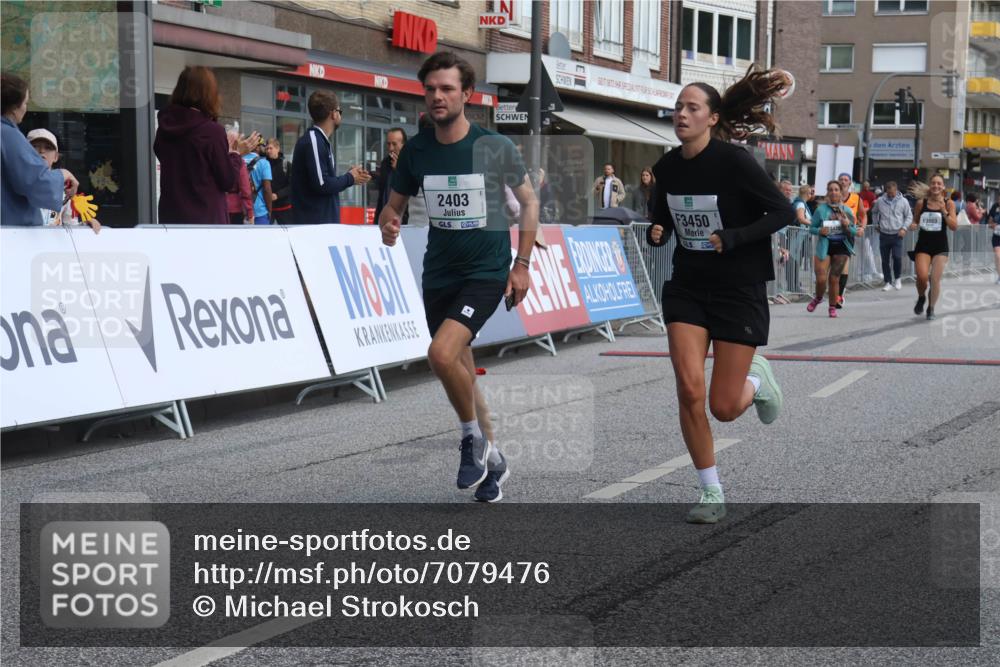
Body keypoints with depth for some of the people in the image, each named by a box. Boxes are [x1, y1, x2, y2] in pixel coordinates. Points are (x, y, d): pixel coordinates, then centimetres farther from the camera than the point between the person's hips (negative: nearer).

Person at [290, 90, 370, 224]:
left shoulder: (321, 140, 16)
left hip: (325, 220, 10)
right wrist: (349, 178, -7)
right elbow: (321, 184, -22)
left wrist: (351, 176, 8)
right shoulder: (313, 140, -15)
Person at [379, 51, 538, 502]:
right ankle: (491, 459, 31)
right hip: (438, 274, 5)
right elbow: (394, 204, 10)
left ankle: (473, 438, 0)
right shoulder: (416, 151, -1)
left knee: (441, 353, -25)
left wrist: (521, 265, -2)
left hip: (486, 271, -5)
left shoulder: (494, 147, -10)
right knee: (461, 371, 12)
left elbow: (529, 201, 2)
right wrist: (388, 227, -14)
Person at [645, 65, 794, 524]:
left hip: (739, 291, -4)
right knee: (689, 389, -12)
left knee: (724, 408, -3)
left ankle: (756, 379, 35)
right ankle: (712, 495, 3)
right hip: (687, 287, 4)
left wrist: (733, 238, -24)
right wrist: (655, 233, -8)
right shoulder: (667, 167, 0)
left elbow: (783, 211, -13)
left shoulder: (735, 162, -16)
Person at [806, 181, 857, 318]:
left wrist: (847, 226, -12)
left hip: (841, 246, 1)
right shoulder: (821, 209, -2)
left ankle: (833, 307, 18)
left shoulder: (847, 210, 4)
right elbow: (811, 228, 4)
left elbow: (854, 231, 9)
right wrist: (820, 231, -17)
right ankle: (818, 298, 24)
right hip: (824, 246, -1)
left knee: (834, 279, 2)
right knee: (821, 279, -8)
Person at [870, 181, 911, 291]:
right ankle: (888, 282, 16)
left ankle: (898, 278, 8)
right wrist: (876, 224, 13)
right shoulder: (880, 201, 2)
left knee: (897, 257, -15)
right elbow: (874, 212, 21)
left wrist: (904, 228, -6)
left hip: (897, 235, -2)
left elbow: (909, 216, 5)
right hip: (884, 235, 2)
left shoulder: (903, 201, -2)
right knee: (885, 260, 5)